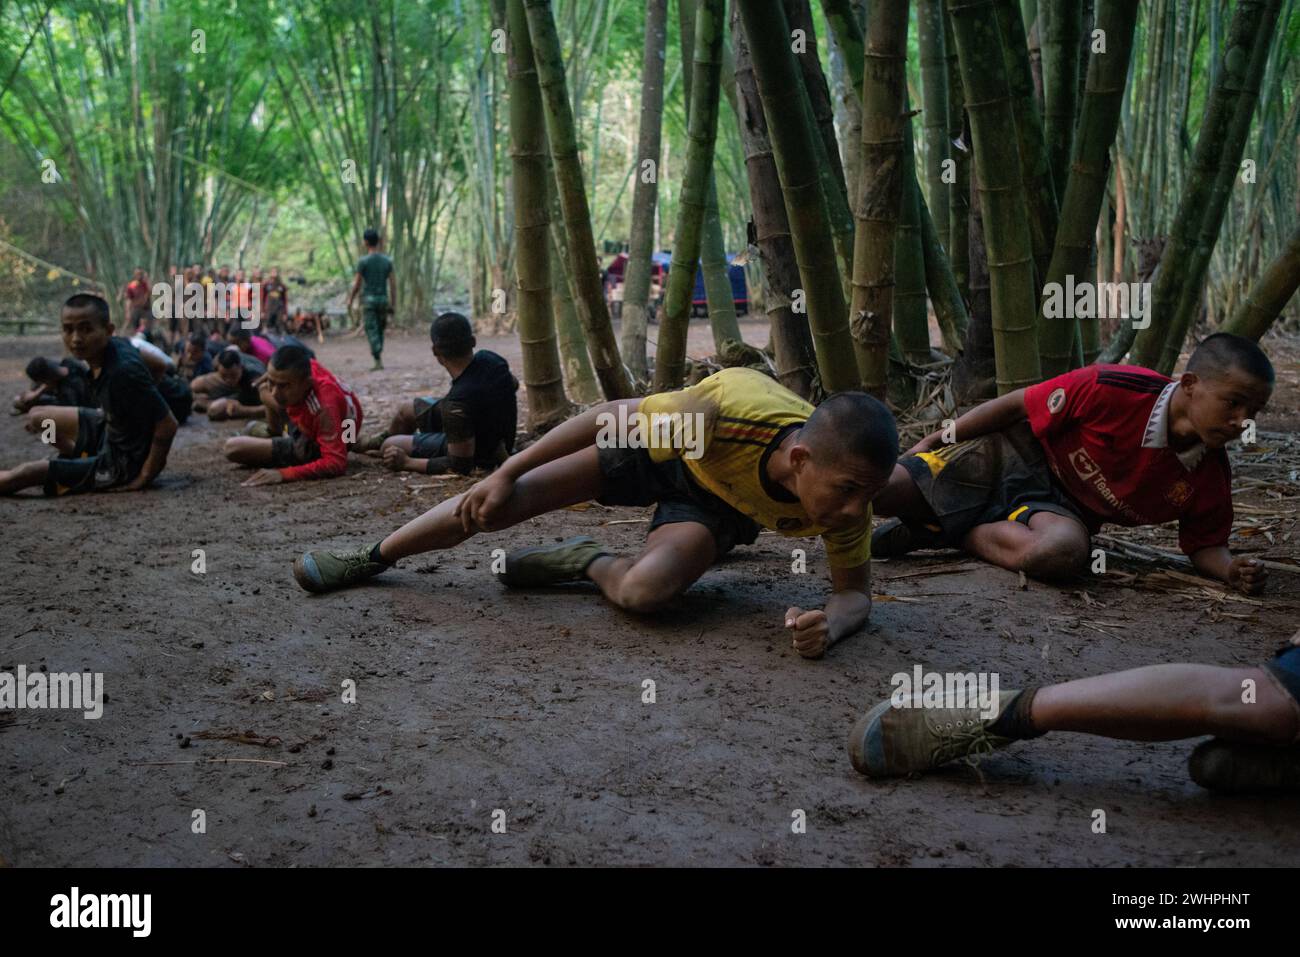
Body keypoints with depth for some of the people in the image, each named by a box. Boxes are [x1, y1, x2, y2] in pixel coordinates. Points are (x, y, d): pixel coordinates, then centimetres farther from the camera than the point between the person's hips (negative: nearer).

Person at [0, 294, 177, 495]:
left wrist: (145, 476, -22)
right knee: (37, 416, 19)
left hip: (124, 463, -9)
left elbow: (167, 424, -31)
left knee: (27, 473, -11)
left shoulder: (124, 371, -33)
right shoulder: (114, 346, -8)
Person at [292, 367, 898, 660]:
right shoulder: (723, 412, -44)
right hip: (659, 443, -1)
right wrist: (506, 473, -21)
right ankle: (372, 558, 23)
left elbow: (855, 592, -18)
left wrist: (830, 624, -44)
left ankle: (587, 563, 7)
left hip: (718, 502, 1)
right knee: (491, 506, -4)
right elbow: (613, 415, -27)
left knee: (644, 591, -30)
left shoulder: (845, 499, -34)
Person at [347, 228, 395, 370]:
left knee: (372, 330, -3)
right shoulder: (387, 261, 5)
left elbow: (357, 284, -5)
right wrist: (393, 304, 8)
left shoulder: (363, 261, -7)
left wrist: (350, 300, 7)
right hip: (383, 299, 4)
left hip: (369, 299, -3)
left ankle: (378, 361, -11)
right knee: (380, 329, 14)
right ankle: (377, 355, 16)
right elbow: (393, 284, 3)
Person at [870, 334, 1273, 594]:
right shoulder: (1115, 390, -26)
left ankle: (947, 532, -14)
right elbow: (1016, 405, -15)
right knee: (875, 489, -23)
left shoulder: (1211, 479, -11)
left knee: (1064, 552, -38)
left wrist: (1233, 570, -20)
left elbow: (1205, 546, 5)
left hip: (1059, 507, 4)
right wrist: (936, 440, -8)